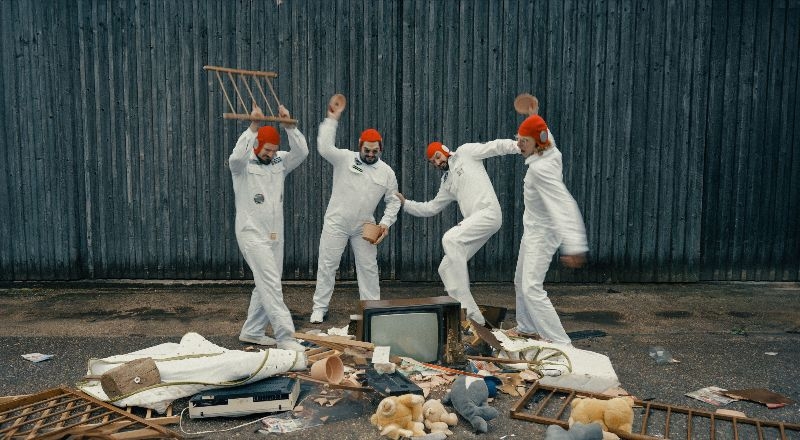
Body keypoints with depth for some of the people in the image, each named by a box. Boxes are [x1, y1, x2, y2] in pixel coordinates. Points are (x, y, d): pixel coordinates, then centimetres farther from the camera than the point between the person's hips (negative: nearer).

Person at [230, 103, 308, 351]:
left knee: (266, 285, 13)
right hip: (252, 234, -7)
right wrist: (253, 127, -35)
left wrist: (289, 126, -20)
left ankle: (251, 332, 26)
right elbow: (237, 156, -32)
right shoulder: (243, 164, -8)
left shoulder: (280, 162, 6)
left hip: (275, 234, 7)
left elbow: (302, 152, -10)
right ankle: (285, 337, -9)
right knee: (271, 284, -11)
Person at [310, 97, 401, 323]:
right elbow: (324, 147, -23)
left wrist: (386, 222, -5)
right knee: (327, 265, 2)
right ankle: (319, 308, 12)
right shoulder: (344, 158, -6)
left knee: (368, 266, 7)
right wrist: (332, 120, -23)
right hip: (336, 223, -2)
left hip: (364, 227, 3)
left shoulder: (387, 172, 2)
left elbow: (393, 201, 8)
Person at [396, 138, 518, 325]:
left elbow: (495, 147, -2)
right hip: (474, 221, 8)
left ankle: (464, 302, -26)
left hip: (489, 213, -8)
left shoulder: (465, 152, 8)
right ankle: (473, 316, 4)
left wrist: (520, 146, -18)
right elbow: (431, 208, 31)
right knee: (446, 268, 1)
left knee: (450, 239, -29)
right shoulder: (447, 183, 26)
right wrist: (405, 203, 24)